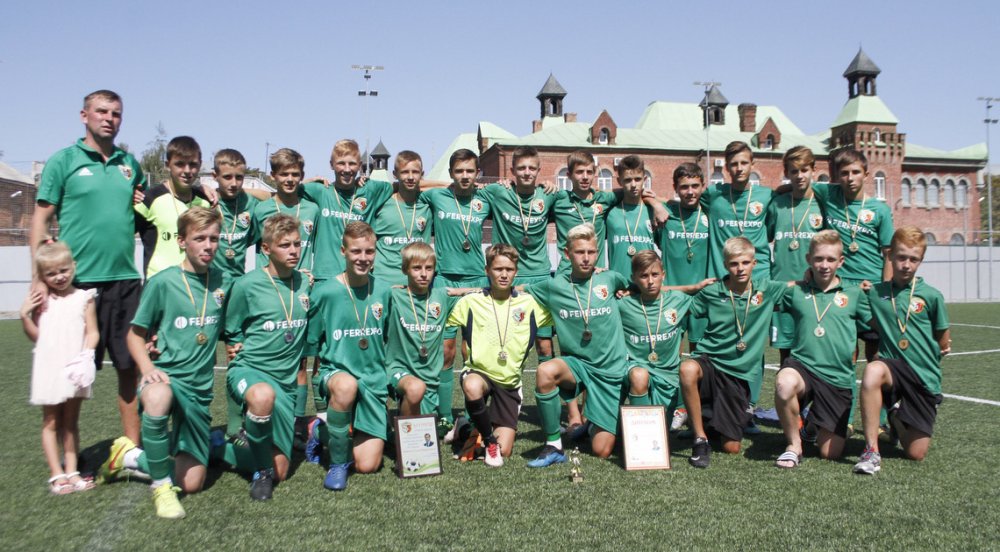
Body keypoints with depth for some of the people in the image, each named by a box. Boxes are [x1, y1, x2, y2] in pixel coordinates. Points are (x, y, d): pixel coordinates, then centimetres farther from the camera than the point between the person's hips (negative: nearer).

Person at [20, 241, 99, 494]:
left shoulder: (84, 297, -1)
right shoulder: (41, 301, 3)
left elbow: (92, 332, -2)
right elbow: (35, 335, 5)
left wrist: (85, 354, -17)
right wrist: (24, 315, -9)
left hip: (74, 370, 0)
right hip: (49, 369, 1)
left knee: (71, 422, 10)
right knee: (51, 423, 6)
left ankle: (72, 471, 15)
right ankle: (57, 475, 11)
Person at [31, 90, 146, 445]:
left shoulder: (129, 163, 13)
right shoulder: (64, 160, 0)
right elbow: (41, 219, -2)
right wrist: (39, 277, -9)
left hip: (125, 280, 4)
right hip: (78, 282, -4)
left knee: (130, 368, 7)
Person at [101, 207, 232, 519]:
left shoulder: (224, 283, 3)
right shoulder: (163, 282, -7)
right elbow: (136, 334, -1)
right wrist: (147, 368, -16)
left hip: (200, 387, 4)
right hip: (165, 376, -4)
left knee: (192, 484, 3)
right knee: (158, 398, -43)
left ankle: (131, 456, 29)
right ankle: (161, 485, -20)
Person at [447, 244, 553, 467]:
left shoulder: (529, 304, 1)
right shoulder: (470, 302, -3)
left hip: (509, 382, 2)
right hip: (478, 372, -1)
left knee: (504, 451, -6)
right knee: (472, 387, -40)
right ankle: (488, 439, -11)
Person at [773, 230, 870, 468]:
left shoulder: (854, 294, 7)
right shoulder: (795, 291, 8)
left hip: (838, 377, 1)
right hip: (802, 365, 0)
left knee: (830, 453, 0)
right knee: (784, 384, -39)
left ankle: (817, 428, 38)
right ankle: (794, 444, -12)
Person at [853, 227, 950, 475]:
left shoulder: (931, 296, -2)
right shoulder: (874, 293, 1)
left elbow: (944, 343, 9)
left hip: (924, 378, 0)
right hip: (893, 369, 0)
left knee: (916, 454, -1)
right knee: (873, 371, -39)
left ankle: (897, 420, 35)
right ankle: (872, 452, -26)